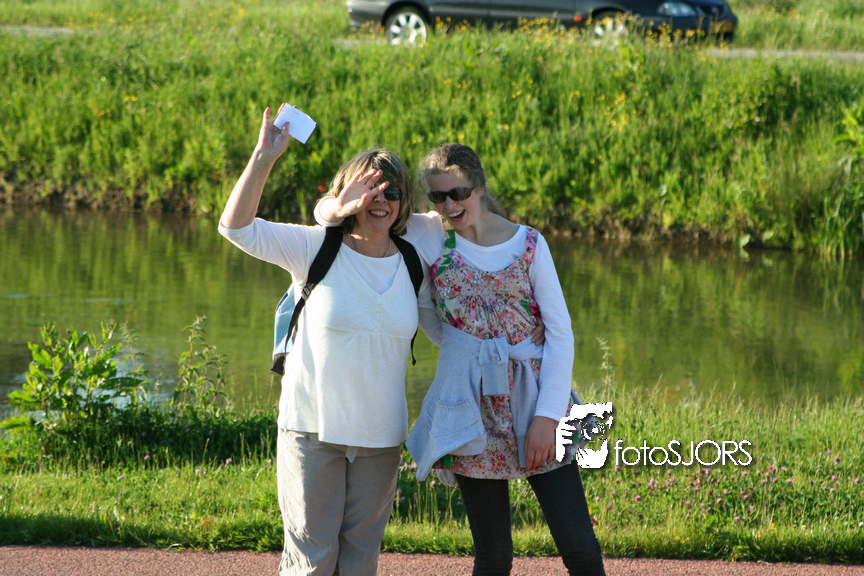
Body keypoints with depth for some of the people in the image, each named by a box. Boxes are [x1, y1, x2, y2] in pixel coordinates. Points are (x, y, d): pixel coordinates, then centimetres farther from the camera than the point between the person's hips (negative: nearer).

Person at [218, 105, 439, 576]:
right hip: (313, 427, -3)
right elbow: (236, 227, -16)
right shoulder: (317, 248, -6)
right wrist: (264, 158, -23)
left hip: (381, 434, 3)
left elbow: (447, 326, 18)